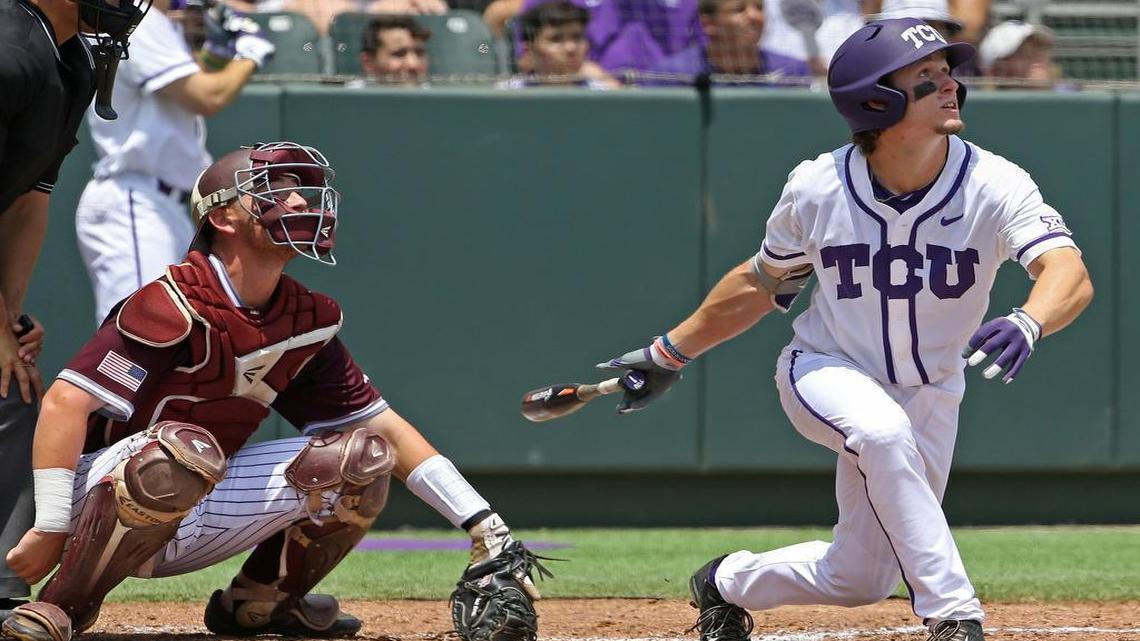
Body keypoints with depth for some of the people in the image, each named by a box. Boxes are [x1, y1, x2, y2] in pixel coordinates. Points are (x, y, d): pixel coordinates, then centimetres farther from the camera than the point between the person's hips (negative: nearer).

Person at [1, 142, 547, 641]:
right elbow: (66, 402, -25)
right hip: (100, 493, -7)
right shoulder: (177, 305, -20)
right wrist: (50, 530, -30)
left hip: (190, 526, 7)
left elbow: (384, 427, 8)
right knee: (186, 447, -40)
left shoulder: (308, 320, 4)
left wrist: (483, 527, 0)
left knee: (361, 455, -4)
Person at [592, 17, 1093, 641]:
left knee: (860, 579, 6)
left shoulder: (994, 186, -23)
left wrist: (1027, 325, -61)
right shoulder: (816, 188, -18)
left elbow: (1070, 274, -39)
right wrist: (669, 353, 8)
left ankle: (726, 584, 35)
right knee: (883, 430, -37)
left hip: (930, 395, 2)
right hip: (825, 372, -2)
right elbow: (762, 283, 1)